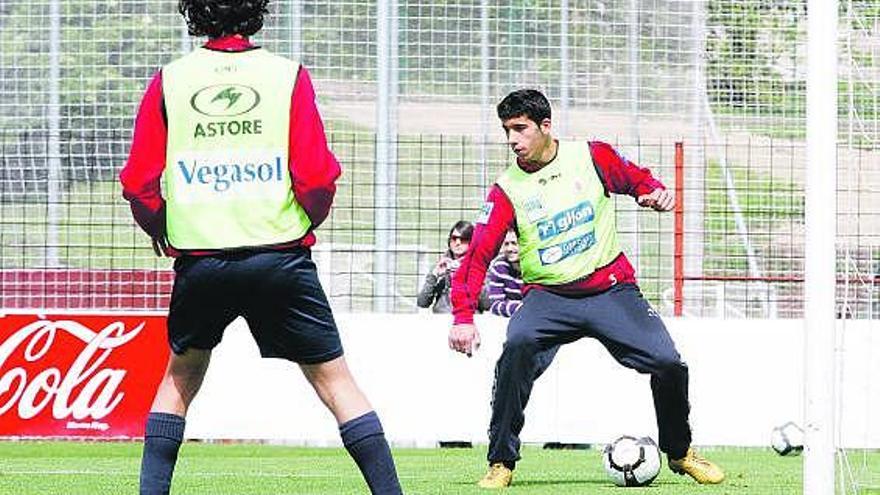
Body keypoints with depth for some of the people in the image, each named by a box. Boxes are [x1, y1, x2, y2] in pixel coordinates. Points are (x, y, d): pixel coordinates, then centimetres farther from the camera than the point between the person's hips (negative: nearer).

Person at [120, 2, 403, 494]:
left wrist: (160, 230, 20)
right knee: (334, 378, 4)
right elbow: (316, 177, -9)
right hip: (280, 258, -1)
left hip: (199, 261, 2)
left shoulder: (169, 80, 2)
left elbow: (140, 182, 1)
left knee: (182, 376, 21)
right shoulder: (288, 75, -2)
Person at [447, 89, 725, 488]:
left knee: (669, 364, -11)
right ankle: (501, 463, -20)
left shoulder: (592, 156, -1)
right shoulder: (507, 190, -2)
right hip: (548, 296, -1)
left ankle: (680, 452, 19)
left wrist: (656, 193, -11)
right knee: (517, 347, -31)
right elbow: (478, 255, -8)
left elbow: (637, 179, 14)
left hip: (611, 288, 1)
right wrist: (463, 316, -19)